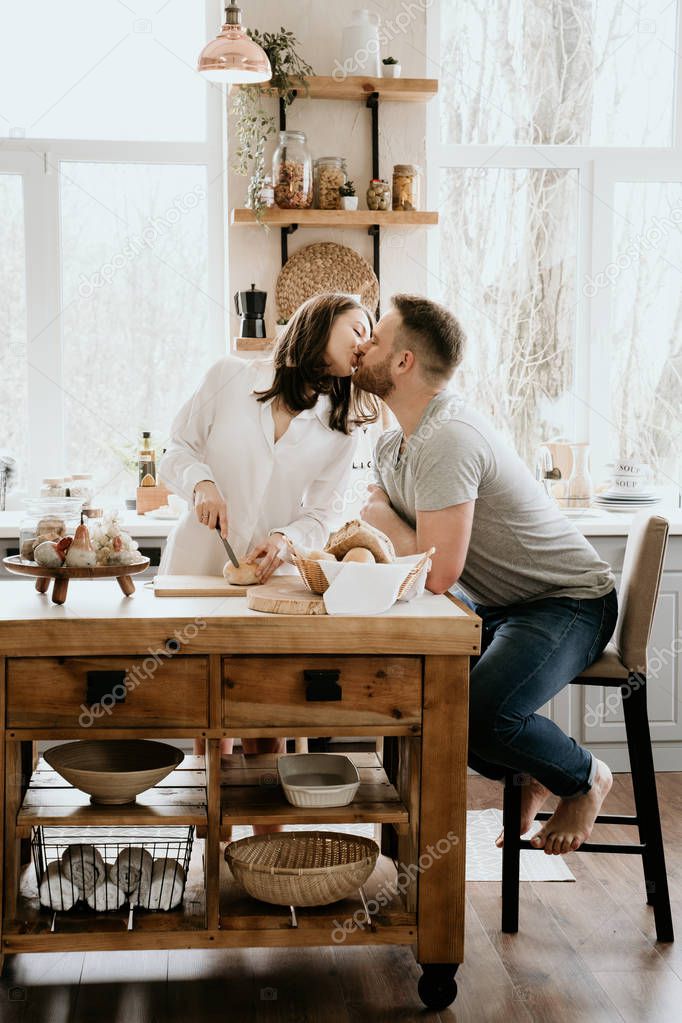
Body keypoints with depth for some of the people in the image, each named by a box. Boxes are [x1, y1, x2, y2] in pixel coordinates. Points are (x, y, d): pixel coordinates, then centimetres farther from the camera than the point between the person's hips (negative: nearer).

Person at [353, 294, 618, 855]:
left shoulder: (446, 440, -27)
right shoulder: (393, 444, 6)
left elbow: (437, 573, -30)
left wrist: (383, 516, -12)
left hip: (569, 603, -10)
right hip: (494, 607, 10)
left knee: (480, 712, -30)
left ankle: (584, 778, 3)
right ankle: (526, 774, 16)